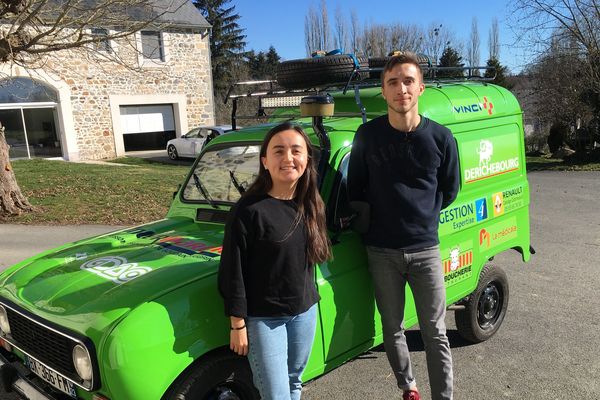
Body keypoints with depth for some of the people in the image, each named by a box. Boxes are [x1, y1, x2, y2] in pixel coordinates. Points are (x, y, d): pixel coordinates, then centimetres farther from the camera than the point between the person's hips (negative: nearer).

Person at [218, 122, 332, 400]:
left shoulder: (311, 205, 1)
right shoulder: (248, 210, -18)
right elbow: (233, 271, -14)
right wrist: (238, 325, -11)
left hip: (305, 311, 6)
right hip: (263, 318, -5)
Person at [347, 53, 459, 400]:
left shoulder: (440, 138, -6)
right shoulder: (368, 135, -6)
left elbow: (449, 191, 8)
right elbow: (355, 188, 6)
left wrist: (422, 216, 5)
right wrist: (371, 220, 4)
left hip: (425, 249, -1)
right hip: (381, 251, 1)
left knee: (435, 333, 5)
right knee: (392, 330, 14)